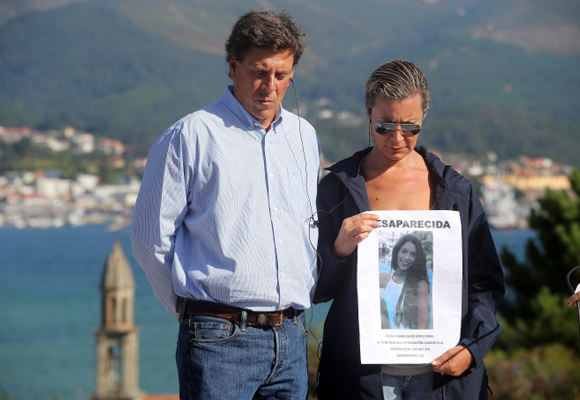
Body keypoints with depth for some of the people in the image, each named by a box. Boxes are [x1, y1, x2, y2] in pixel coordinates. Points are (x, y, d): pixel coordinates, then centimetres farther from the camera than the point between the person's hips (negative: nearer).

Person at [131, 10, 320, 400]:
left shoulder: (305, 137, 14)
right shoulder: (190, 136, -4)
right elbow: (152, 237, -2)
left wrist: (301, 294, 15)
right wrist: (193, 307, 5)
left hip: (291, 338, 5)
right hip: (220, 339, -5)